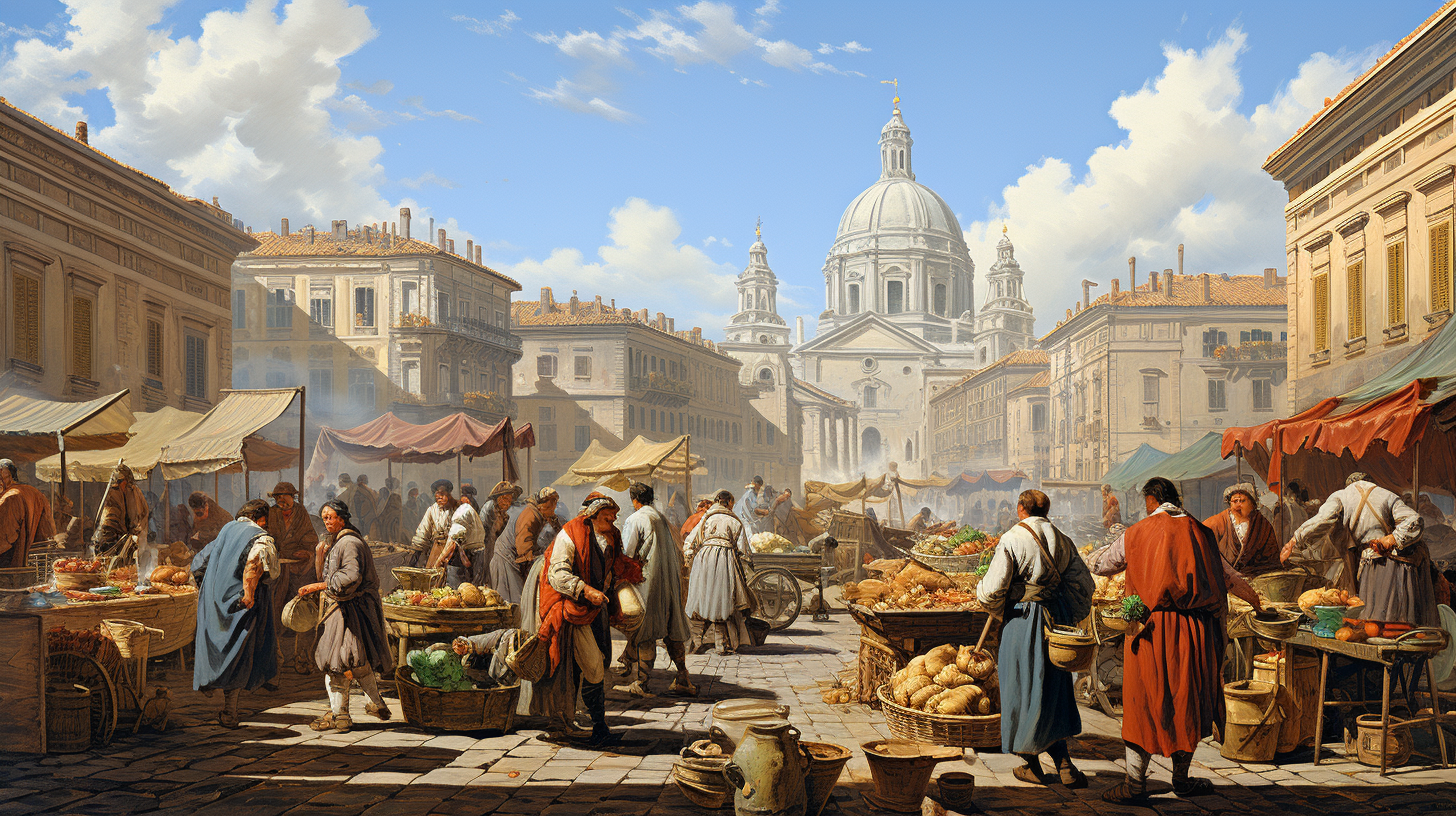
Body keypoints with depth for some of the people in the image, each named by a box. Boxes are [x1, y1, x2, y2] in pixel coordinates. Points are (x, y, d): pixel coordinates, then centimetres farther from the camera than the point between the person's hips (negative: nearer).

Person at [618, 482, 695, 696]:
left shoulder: (634, 520, -6)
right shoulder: (663, 518, 14)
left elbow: (627, 555, -10)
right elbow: (678, 553, 17)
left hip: (647, 580, -6)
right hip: (670, 582, 6)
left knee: (644, 634, -5)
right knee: (673, 631, 11)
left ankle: (639, 683, -5)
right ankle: (683, 680, 12)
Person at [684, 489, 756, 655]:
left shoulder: (706, 519, 15)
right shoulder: (735, 522, 10)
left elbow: (689, 543, 10)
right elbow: (742, 550, 6)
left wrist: (690, 561, 17)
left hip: (703, 559, 2)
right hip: (726, 560, -2)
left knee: (701, 603, 7)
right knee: (723, 603, 3)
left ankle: (698, 642, 5)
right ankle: (723, 645, 4)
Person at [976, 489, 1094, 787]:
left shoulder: (1013, 539, -12)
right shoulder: (1061, 540, 4)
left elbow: (993, 590, -14)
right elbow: (1083, 582, 4)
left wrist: (989, 600, 9)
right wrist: (1070, 617, 13)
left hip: (1023, 620, -5)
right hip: (1057, 620, 5)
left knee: (1023, 690, 8)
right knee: (1052, 691, 15)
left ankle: (1031, 765, 17)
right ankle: (1064, 765, 9)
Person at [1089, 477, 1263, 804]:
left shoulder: (1136, 534, 0)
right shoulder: (1199, 533, 6)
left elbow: (1097, 565, 12)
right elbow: (1227, 576, 16)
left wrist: (1112, 546, 34)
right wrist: (1253, 598, 36)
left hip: (1151, 628, -2)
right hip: (1195, 629, 2)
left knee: (1143, 703, 4)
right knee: (1186, 702, 14)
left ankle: (1135, 783, 4)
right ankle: (1182, 778, 23)